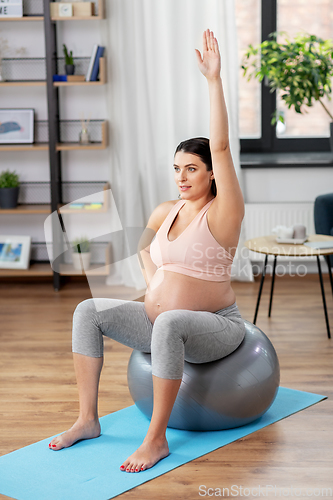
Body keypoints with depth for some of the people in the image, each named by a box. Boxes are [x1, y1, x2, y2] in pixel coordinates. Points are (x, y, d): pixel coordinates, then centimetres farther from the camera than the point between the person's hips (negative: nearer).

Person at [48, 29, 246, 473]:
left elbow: (220, 146, -24)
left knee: (169, 324, -40)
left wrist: (213, 79, -27)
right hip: (162, 317, 7)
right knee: (88, 311, -10)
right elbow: (144, 243, 29)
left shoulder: (222, 212, -12)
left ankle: (157, 437, -28)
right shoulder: (165, 212, 6)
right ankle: (88, 419, -9)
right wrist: (151, 285, 12)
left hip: (215, 326, -7)